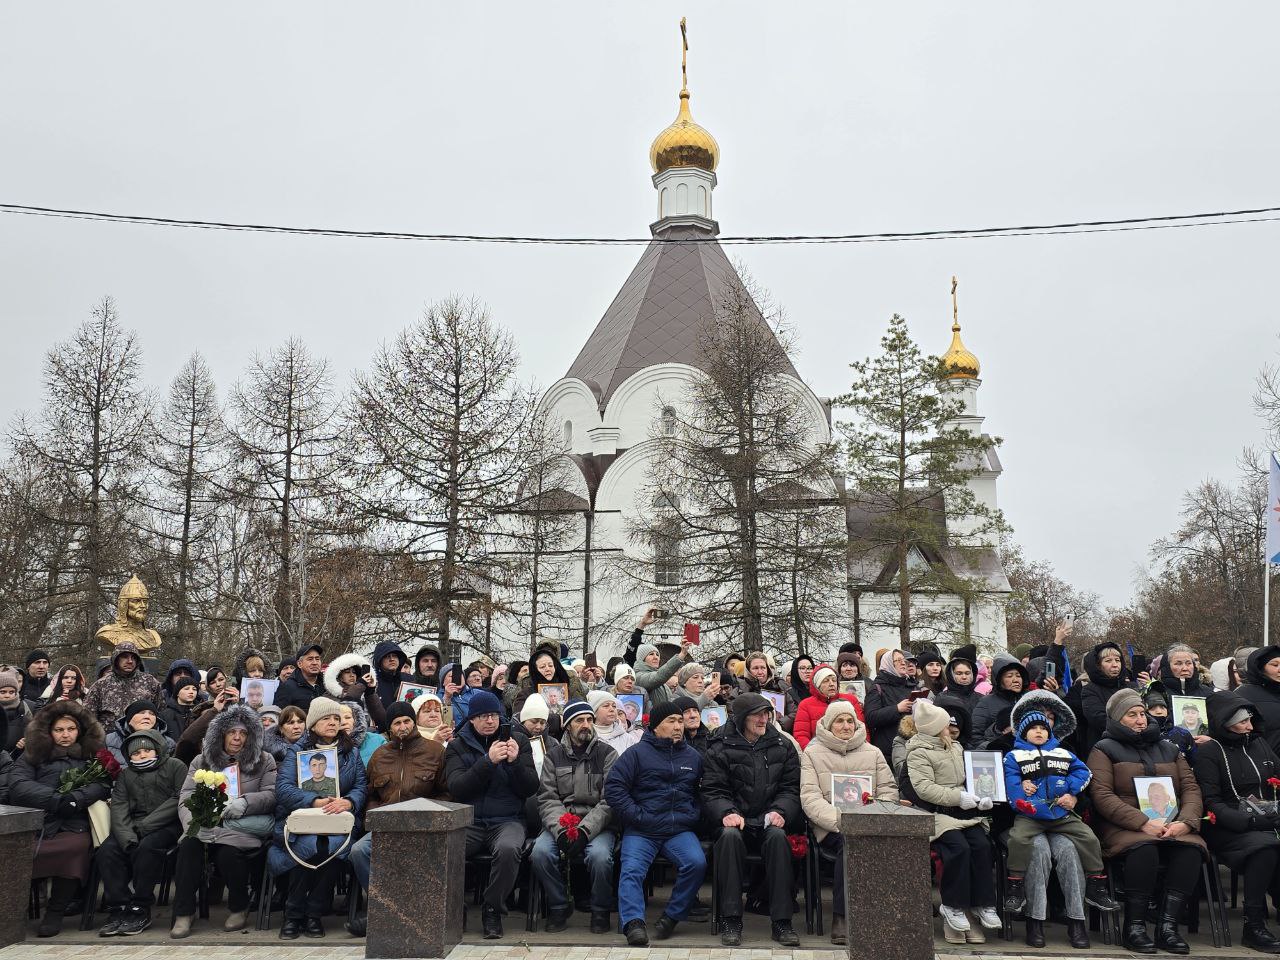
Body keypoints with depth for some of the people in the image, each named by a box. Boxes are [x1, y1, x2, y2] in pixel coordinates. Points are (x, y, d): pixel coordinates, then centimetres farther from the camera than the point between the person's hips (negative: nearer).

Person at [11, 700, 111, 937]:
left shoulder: (93, 755, 22)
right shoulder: (33, 754, 18)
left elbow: (103, 785, 6)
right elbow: (17, 787, 1)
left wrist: (74, 799, -14)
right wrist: (59, 799, -12)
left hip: (72, 828, 1)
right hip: (34, 826, 0)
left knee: (77, 846, -33)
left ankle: (55, 912, -14)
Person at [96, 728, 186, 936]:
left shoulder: (175, 766, 6)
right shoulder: (125, 774, 18)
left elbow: (179, 800, -7)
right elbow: (119, 807, 4)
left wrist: (146, 825, -15)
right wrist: (127, 838, -15)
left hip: (166, 825, -5)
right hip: (133, 827, 5)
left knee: (147, 847, -32)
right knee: (107, 850, -22)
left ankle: (140, 910, -23)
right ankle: (118, 909, -19)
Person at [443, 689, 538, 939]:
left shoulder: (517, 740, 9)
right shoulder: (457, 745, 7)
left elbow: (531, 789, 3)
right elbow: (456, 789, -9)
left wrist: (516, 762, -14)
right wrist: (488, 761, -19)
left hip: (506, 820, 0)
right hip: (469, 820, 0)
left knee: (508, 849, -34)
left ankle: (493, 911, -11)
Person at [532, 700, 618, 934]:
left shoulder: (607, 754, 4)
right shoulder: (554, 754, 10)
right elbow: (547, 797, 1)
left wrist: (585, 830, -20)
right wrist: (560, 829, -17)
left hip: (597, 824, -2)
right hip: (559, 823, 2)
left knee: (600, 855, -32)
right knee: (540, 852, -27)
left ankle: (600, 911, -5)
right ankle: (558, 908, -3)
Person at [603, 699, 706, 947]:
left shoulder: (693, 756, 17)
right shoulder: (637, 753, 4)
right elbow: (613, 787, -3)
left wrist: (694, 816, 8)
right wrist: (638, 817, -9)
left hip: (680, 830, 2)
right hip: (641, 831, -2)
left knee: (697, 863, -24)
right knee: (631, 870, -26)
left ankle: (672, 917, -10)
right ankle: (633, 923, -29)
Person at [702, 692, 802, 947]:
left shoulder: (782, 747, 11)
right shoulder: (720, 749, 4)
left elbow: (791, 787, 7)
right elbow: (713, 790, -1)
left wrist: (780, 811, -13)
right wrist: (727, 813, -22)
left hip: (769, 821, 1)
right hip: (736, 820, -1)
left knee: (778, 836, -32)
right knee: (730, 835, -35)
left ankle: (781, 921, -26)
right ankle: (730, 919, -27)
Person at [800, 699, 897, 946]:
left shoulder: (872, 753, 19)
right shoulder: (813, 754, 10)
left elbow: (889, 790, 12)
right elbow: (810, 798, -2)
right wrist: (840, 821, -19)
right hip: (830, 829, -2)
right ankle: (840, 916, -23)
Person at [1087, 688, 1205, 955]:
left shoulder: (1168, 748, 23)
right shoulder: (1105, 750, 7)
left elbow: (1191, 788, 11)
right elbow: (1102, 795, -7)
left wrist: (1185, 822, -10)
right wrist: (1143, 822, -19)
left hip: (1171, 825, 4)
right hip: (1123, 826, -4)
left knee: (1191, 848, -28)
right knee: (1144, 849, -36)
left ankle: (1167, 926, -25)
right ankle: (1134, 926, -24)